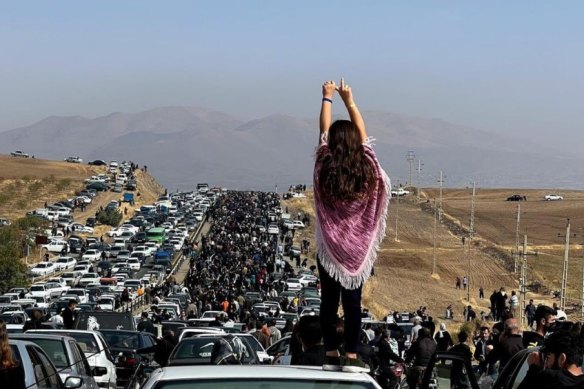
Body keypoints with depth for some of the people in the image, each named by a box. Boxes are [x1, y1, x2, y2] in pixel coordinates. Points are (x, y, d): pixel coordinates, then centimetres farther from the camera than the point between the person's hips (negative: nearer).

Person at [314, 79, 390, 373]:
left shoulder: (324, 168, -9)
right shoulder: (366, 167, -7)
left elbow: (324, 130, 4)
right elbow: (362, 132, 6)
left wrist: (327, 98, 16)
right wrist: (349, 101, 16)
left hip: (329, 246, 0)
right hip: (358, 247, 0)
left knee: (329, 301, 5)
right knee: (353, 301, 1)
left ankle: (331, 355, 7)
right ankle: (351, 356, 0)